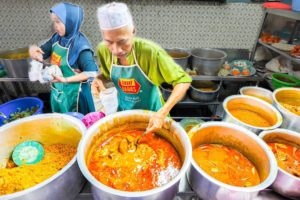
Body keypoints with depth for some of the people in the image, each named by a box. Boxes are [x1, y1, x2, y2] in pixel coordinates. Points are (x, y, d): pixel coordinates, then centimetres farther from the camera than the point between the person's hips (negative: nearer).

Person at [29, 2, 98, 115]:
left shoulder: (80, 45, -22)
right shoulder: (56, 38, -1)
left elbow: (91, 72, -26)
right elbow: (41, 55, 10)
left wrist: (66, 79, -25)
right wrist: (33, 50, -13)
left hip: (74, 94, -7)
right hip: (57, 92, 7)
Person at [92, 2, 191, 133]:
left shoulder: (151, 52, -30)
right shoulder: (103, 50, -16)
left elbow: (183, 80, -25)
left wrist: (162, 113, -34)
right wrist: (98, 79, -18)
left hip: (151, 112, -3)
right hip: (123, 111, 3)